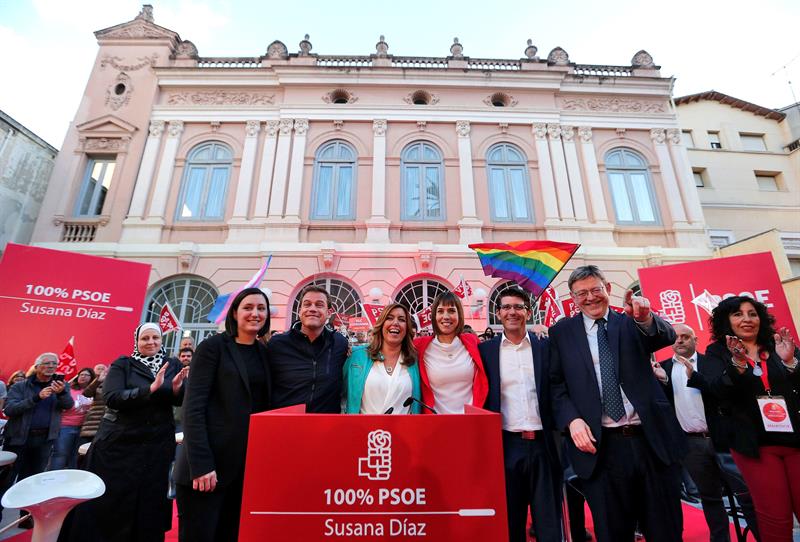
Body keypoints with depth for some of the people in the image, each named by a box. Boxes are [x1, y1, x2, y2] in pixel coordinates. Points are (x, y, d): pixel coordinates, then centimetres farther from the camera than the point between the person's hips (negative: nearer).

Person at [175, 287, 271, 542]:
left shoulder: (263, 352, 9)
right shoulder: (213, 346, -6)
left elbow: (263, 407, 11)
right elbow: (193, 408, -11)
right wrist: (201, 463, -17)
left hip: (249, 463, 5)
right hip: (210, 463, -5)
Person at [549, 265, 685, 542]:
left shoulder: (630, 322, 4)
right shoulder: (562, 332, 1)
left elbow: (666, 336, -15)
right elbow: (556, 384, 0)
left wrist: (646, 318, -35)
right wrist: (572, 419, -14)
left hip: (652, 439, 2)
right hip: (600, 446, -1)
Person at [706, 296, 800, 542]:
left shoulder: (780, 345, 8)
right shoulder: (717, 352, 0)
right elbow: (719, 392, -13)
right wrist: (737, 364, -29)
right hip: (755, 443, -2)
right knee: (774, 516, 0)